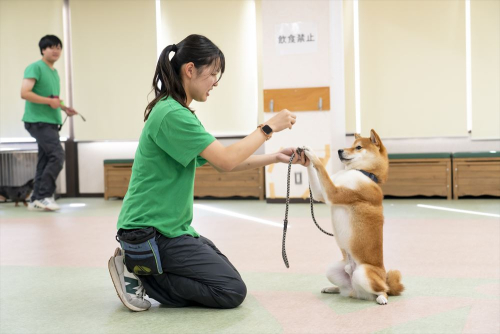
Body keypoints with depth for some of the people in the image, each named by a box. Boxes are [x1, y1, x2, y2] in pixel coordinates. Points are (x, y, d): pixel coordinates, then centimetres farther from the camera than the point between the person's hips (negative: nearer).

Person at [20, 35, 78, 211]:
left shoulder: (54, 72, 18)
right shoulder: (35, 68, -8)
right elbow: (25, 93, -19)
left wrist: (64, 108, 12)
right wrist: (49, 101, -20)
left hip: (50, 122, 9)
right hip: (38, 121, -9)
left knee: (45, 160, 8)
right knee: (57, 155, -18)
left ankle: (36, 199, 13)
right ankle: (43, 196, -12)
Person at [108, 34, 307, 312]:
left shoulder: (182, 113, 13)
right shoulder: (172, 114, -20)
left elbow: (223, 161, 15)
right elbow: (225, 161, -23)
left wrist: (276, 158, 6)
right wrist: (269, 127, -12)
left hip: (172, 226, 10)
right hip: (150, 230, -10)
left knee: (228, 277, 15)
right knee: (232, 292, -8)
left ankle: (140, 266, 10)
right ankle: (140, 271, -3)